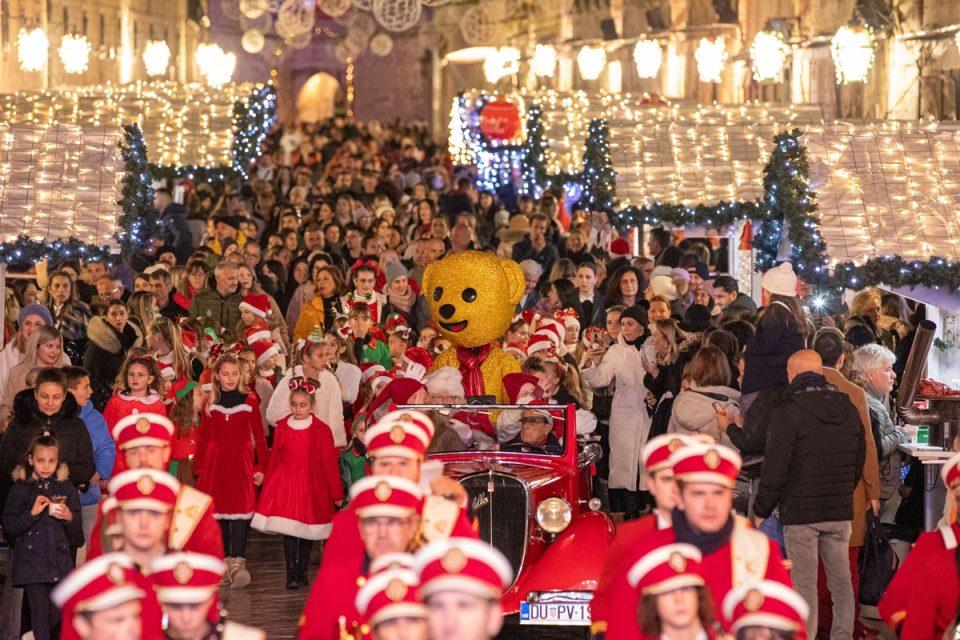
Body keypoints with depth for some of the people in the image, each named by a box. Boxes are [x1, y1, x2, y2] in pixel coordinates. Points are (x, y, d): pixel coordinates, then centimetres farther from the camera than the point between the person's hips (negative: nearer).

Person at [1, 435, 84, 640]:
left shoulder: (66, 488, 8)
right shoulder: (21, 489, 1)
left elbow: (77, 529, 11)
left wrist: (69, 517, -11)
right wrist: (32, 513, -17)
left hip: (59, 560, 3)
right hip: (31, 560, -3)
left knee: (58, 613, 4)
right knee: (40, 610, -7)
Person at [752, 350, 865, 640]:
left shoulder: (788, 412, -11)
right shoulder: (849, 410, 9)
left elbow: (775, 466, -12)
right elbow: (859, 461, 15)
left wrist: (762, 510, -3)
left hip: (800, 511, -5)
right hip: (840, 512, 5)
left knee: (804, 583, -2)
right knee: (841, 581, 11)